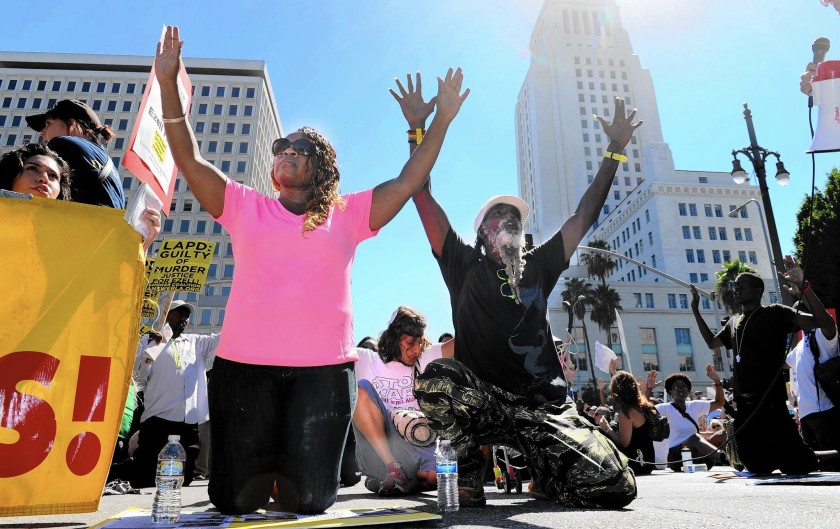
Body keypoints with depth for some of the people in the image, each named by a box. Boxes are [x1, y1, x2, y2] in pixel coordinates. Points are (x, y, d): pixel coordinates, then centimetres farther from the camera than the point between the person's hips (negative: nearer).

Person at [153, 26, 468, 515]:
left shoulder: (348, 214, 11)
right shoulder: (246, 207, 14)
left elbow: (409, 182, 8)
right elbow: (189, 159, 9)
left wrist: (441, 121, 7)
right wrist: (170, 84, 4)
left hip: (325, 369, -1)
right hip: (245, 364, 1)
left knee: (306, 503, 4)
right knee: (237, 500, 5)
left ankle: (290, 465, 38)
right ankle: (262, 465, 38)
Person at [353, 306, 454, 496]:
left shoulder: (425, 358, 12)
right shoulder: (365, 360, 9)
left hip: (418, 448, 0)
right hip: (376, 452, 0)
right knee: (361, 390, -21)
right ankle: (393, 468, -25)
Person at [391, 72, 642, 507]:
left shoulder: (538, 267, 17)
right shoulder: (464, 267, 9)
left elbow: (585, 215, 20)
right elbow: (423, 196, 4)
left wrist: (614, 151, 19)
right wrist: (418, 129, -1)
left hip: (546, 405, 3)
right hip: (480, 400, -2)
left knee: (615, 488, -18)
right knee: (437, 377, -36)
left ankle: (544, 475, 18)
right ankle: (469, 469, -5)